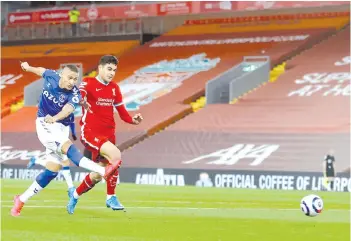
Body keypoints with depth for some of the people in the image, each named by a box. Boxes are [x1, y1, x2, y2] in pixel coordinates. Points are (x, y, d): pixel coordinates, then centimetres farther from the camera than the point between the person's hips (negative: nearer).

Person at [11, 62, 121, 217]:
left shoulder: (74, 94, -16)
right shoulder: (51, 76, -10)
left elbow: (68, 109, -36)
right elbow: (41, 70, 15)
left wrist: (55, 118, -58)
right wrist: (28, 67, 36)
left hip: (61, 128, 2)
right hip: (45, 124, -2)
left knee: (52, 170, -1)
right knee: (67, 147, -28)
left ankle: (22, 200, 15)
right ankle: (103, 171, -48)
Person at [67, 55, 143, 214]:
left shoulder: (114, 88, 11)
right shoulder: (88, 83, -8)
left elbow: (121, 110, 18)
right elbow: (79, 94, -30)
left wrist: (132, 120, -2)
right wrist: (81, 100, -54)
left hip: (108, 134, 7)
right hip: (90, 133, -7)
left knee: (97, 175, 13)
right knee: (115, 155, -30)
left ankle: (75, 197, 40)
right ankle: (111, 197, -16)